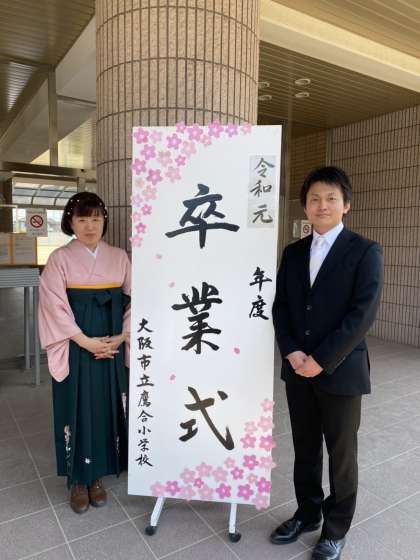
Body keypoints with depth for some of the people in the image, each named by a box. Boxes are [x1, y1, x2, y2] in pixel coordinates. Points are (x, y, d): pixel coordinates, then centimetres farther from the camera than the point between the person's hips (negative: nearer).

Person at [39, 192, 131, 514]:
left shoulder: (119, 257, 3)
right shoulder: (60, 259, -4)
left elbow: (134, 301, 3)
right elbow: (55, 307, -9)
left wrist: (122, 337, -10)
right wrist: (86, 341, -15)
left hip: (112, 348, 2)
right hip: (75, 349, -2)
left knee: (106, 409, 10)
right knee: (76, 411, 7)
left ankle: (98, 475, 29)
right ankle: (77, 479, 27)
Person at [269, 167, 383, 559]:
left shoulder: (365, 251, -7)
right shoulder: (293, 253, 7)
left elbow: (362, 314, -15)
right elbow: (280, 307, 5)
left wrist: (322, 360, -18)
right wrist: (292, 352, -10)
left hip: (340, 371, -4)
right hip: (298, 370, 4)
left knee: (341, 454, 12)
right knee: (304, 449, 18)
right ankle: (307, 513, 40)